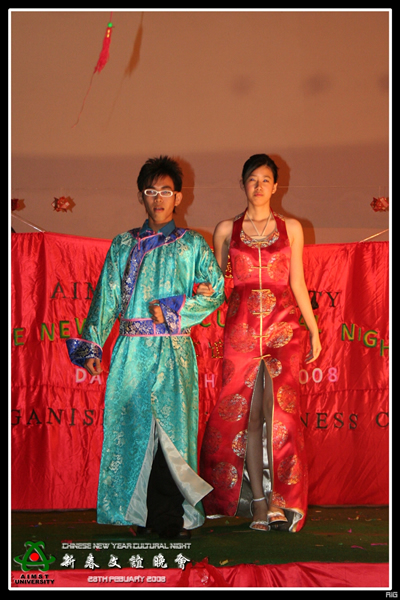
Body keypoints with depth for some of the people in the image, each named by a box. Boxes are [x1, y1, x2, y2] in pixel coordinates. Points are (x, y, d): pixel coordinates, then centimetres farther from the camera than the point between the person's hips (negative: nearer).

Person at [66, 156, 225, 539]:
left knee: (171, 427, -8)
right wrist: (91, 344, 2)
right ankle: (138, 513, 7)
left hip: (173, 351, -2)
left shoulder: (191, 245, 9)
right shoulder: (123, 245, 14)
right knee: (130, 426, -1)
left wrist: (172, 311, -7)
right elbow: (106, 298, 11)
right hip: (131, 350, 2)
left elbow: (216, 291, 3)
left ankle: (170, 517, -2)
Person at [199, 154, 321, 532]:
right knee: (246, 412, -3)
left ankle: (279, 499, -12)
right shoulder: (227, 229, 12)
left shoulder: (291, 228, 12)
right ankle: (258, 502, 2)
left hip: (282, 324, 0)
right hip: (241, 326, 1)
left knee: (279, 408, -13)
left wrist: (314, 330, 10)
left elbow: (298, 283, 13)